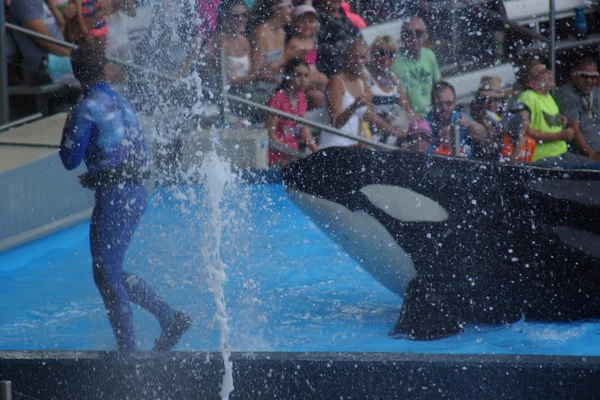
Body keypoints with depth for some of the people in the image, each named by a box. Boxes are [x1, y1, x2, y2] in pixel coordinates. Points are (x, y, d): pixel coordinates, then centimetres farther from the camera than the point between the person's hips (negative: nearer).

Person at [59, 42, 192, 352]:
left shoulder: (86, 109, -11)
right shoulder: (122, 103, 15)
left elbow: (70, 160, -8)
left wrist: (68, 130, 9)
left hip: (113, 197, -8)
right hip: (136, 192, 8)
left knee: (106, 274, 0)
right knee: (113, 272, 17)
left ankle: (127, 349, 0)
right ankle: (170, 317, 11)